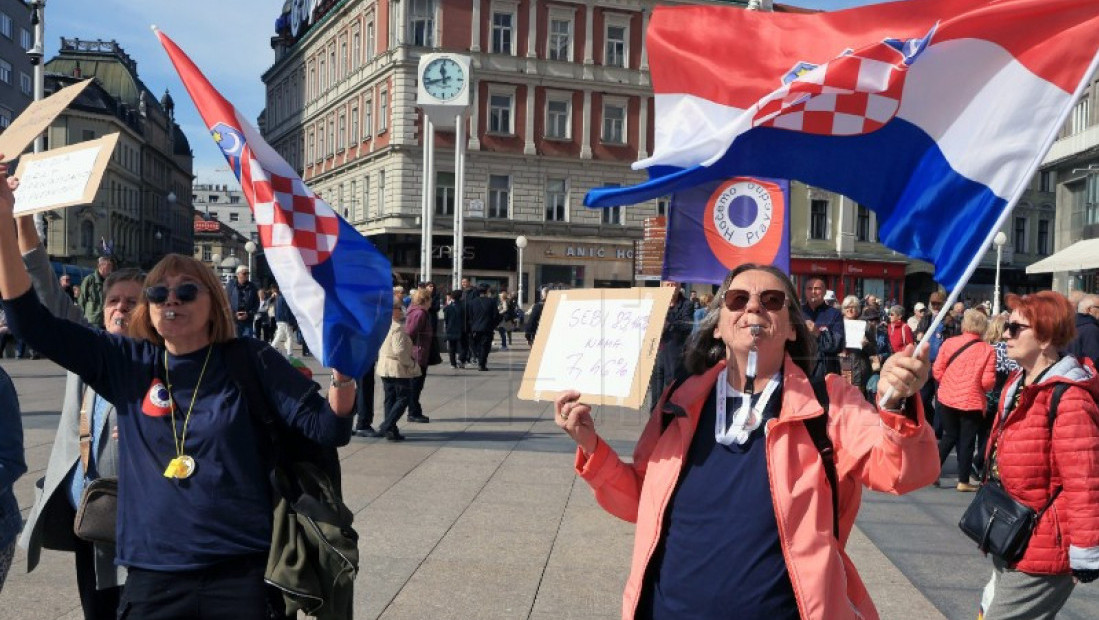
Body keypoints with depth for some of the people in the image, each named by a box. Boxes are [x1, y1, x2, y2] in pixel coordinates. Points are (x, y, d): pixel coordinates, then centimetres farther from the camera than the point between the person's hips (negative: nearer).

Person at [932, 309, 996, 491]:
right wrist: (980, 388, 10)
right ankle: (963, 481, 14)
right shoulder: (988, 350, -10)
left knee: (949, 436, 19)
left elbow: (937, 370, -4)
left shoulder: (949, 343, -5)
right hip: (972, 401, -3)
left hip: (947, 398, 3)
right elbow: (988, 382, -12)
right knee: (967, 440, 9)